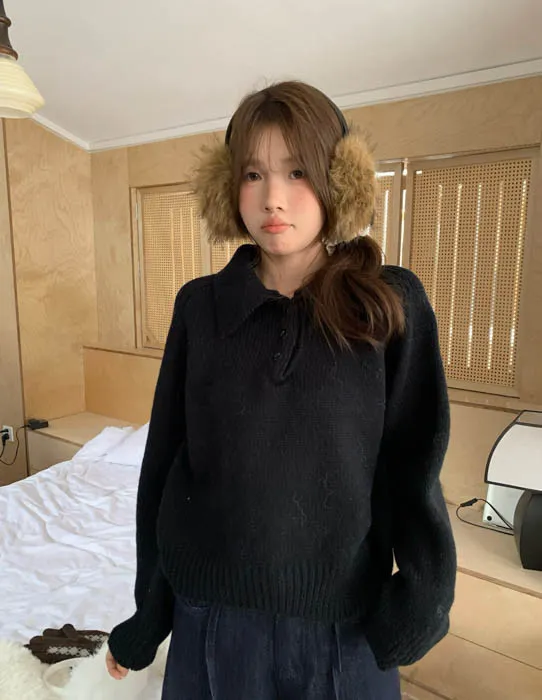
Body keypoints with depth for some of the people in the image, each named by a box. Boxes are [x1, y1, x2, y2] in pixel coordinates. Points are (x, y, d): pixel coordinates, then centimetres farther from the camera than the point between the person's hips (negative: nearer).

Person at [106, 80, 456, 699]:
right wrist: (145, 615, 5)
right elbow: (165, 457, -1)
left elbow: (411, 466, -4)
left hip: (343, 622, -1)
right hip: (210, 611, 2)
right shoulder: (201, 305, -6)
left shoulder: (392, 304, -10)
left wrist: (423, 599, -8)